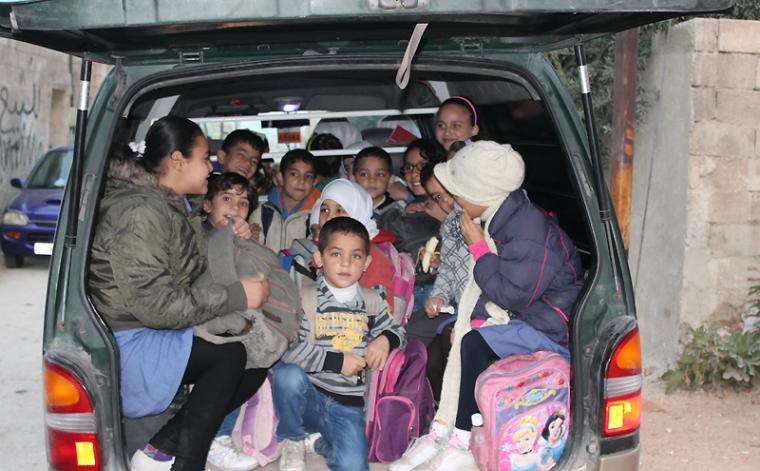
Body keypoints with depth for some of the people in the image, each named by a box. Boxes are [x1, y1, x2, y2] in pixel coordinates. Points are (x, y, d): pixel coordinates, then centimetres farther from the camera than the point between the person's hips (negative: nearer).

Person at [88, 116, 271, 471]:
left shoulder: (173, 206, 10)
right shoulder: (140, 213, -21)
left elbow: (186, 271, 19)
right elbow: (157, 304, -27)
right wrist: (237, 296, -22)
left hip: (158, 335, 10)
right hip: (126, 345, -10)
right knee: (229, 355, -22)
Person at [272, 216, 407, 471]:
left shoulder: (371, 303, 9)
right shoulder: (305, 298, -5)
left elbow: (397, 332, 23)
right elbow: (284, 348, -17)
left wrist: (386, 339, -1)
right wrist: (336, 361, -16)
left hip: (347, 405, 2)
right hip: (307, 395, -2)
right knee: (288, 374, -35)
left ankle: (326, 444, 18)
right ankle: (293, 441, -5)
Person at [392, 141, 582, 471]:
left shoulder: (531, 230, -26)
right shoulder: (498, 220, 3)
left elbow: (511, 294, -26)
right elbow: (487, 287, 11)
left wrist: (478, 248, -19)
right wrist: (475, 318, -6)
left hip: (550, 328, -9)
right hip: (519, 316, 9)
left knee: (475, 345, -27)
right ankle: (441, 432, 1)